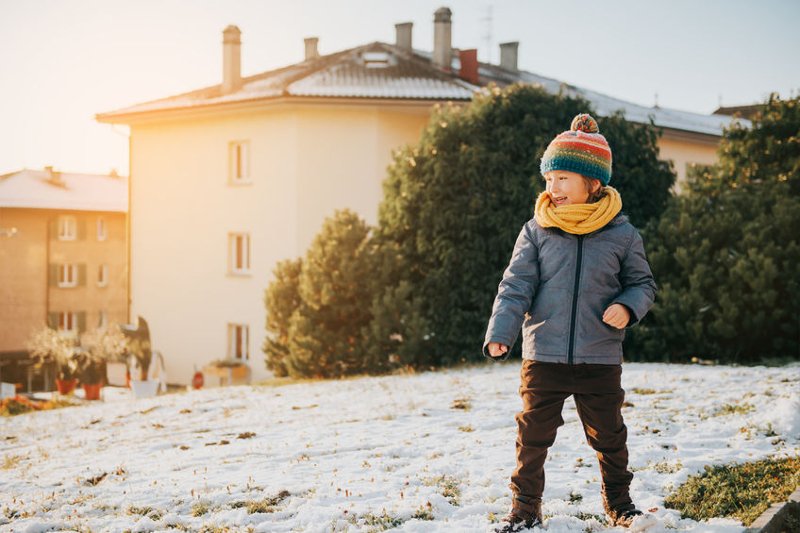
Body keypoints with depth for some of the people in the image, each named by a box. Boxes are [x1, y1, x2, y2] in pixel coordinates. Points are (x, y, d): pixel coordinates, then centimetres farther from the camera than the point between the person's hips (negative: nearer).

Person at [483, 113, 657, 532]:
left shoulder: (621, 234, -2)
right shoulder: (536, 231, -2)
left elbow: (642, 283, 9)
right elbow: (516, 287, -3)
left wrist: (628, 308, -12)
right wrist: (500, 332, -15)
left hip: (600, 359, 0)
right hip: (543, 356, 0)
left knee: (609, 436, 12)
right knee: (532, 436, 6)